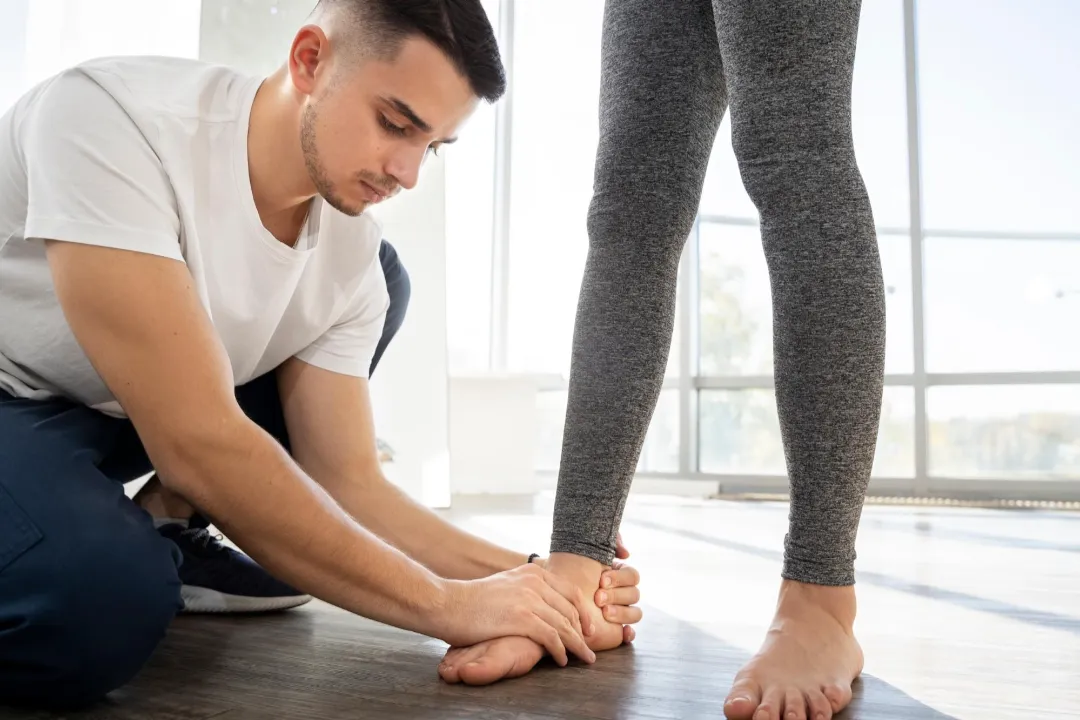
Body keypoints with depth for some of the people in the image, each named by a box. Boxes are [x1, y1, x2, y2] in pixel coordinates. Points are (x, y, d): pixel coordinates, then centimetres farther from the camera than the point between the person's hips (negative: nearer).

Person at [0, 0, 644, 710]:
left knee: (382, 278, -3)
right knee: (99, 605, -38)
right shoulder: (109, 114, -30)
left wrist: (528, 574, -22)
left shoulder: (351, 248, -12)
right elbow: (196, 443, -35)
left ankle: (162, 528, -5)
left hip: (122, 416, 7)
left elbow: (347, 483, -8)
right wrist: (447, 604, -31)